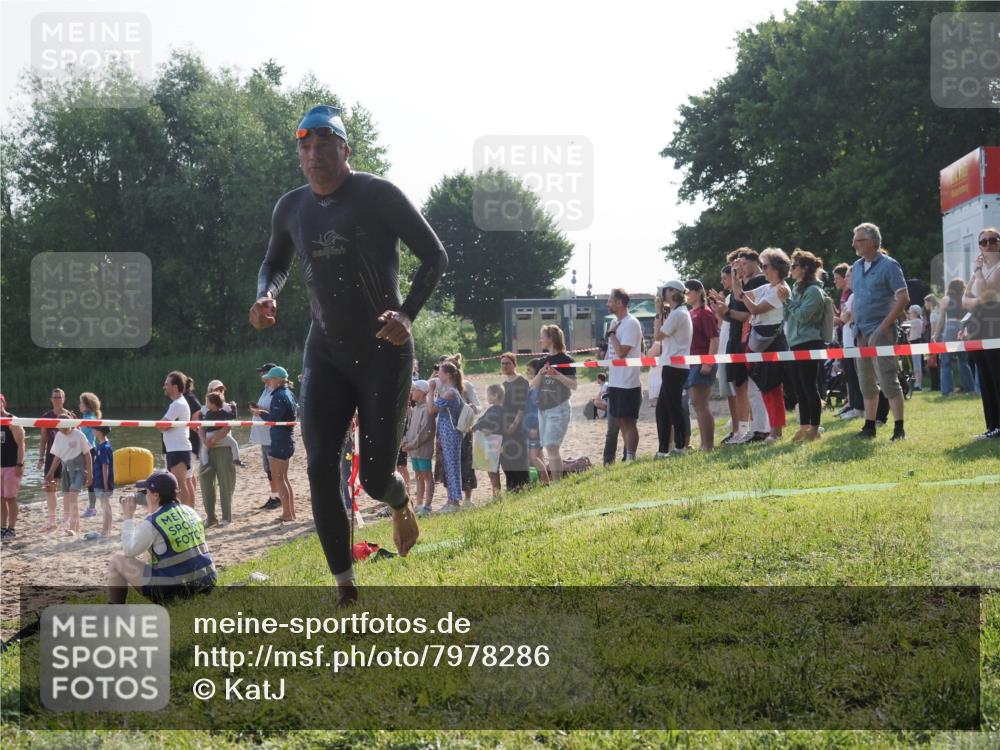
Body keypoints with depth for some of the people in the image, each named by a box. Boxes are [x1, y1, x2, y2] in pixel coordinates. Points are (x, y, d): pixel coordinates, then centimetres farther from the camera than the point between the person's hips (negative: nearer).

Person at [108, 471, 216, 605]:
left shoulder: (152, 523, -13)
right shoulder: (190, 512, 7)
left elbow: (129, 551, -1)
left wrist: (128, 517, 8)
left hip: (172, 592, -7)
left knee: (118, 560, 12)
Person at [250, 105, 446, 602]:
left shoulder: (378, 195, -11)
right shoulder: (291, 208, 4)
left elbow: (434, 255, -7)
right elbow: (275, 264, 22)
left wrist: (408, 313, -21)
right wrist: (266, 296, -1)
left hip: (384, 352, -4)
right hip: (325, 354, 4)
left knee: (375, 476, -5)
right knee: (321, 468, -9)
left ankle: (399, 505, 36)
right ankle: (345, 588, 1)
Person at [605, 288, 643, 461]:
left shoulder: (631, 324, -14)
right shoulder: (615, 322, 14)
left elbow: (621, 352, -22)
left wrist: (611, 333, -11)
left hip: (628, 383, -9)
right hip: (615, 382, 9)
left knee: (628, 422, -5)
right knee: (621, 422, 12)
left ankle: (630, 459, -3)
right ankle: (627, 457, 18)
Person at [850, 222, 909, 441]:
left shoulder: (888, 265, -8)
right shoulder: (857, 267, 13)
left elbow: (903, 298, -12)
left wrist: (884, 326, -17)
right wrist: (855, 324, 8)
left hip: (880, 331, -7)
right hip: (862, 332, 7)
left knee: (887, 379, -10)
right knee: (867, 382, 11)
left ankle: (899, 428, -8)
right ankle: (869, 426, 19)